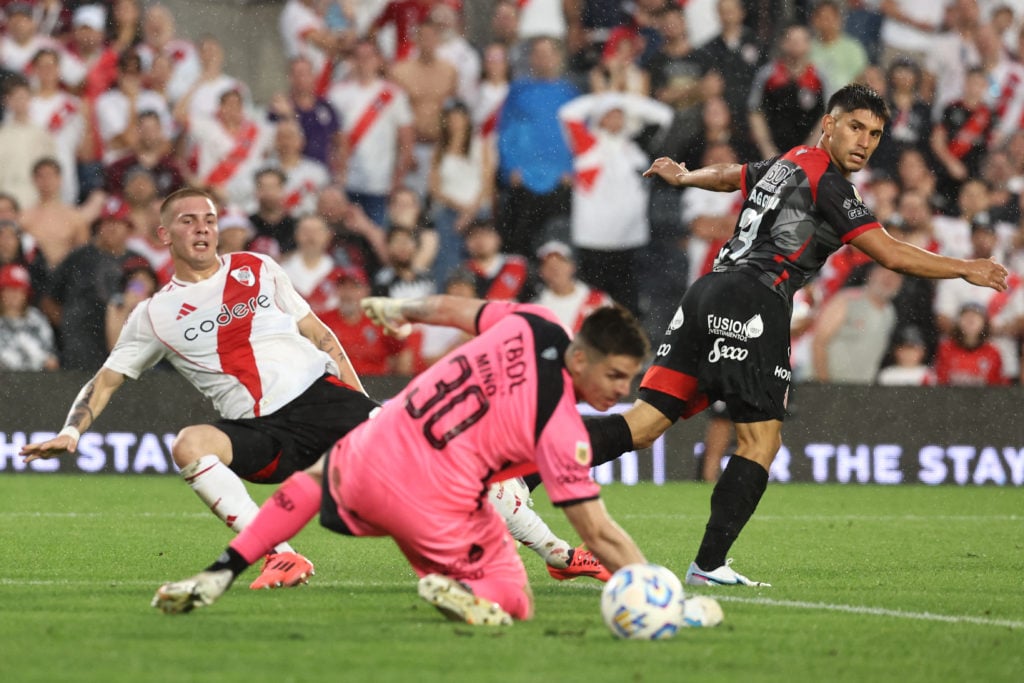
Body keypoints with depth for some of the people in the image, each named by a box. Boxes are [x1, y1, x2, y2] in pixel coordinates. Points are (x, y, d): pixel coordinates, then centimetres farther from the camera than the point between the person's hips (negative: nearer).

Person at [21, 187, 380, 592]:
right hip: (261, 432, -1)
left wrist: (361, 403, 11)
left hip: (321, 392, 1)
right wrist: (70, 433, -4)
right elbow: (106, 380, 14)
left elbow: (318, 334, 18)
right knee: (188, 445, -31)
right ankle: (280, 556, -32)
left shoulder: (258, 269, 14)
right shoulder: (154, 315, 11)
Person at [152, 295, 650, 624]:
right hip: (435, 509, -6)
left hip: (370, 457, 6)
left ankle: (218, 576, 26)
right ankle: (463, 591, -19)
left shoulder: (533, 324, -1)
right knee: (515, 603, 15)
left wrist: (402, 310, 37)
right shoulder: (562, 430, -16)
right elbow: (599, 535, -17)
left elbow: (449, 309, 17)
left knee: (318, 472, 40)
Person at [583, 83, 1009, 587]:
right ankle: (709, 565, -10)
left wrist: (682, 176, 68)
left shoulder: (786, 164, 24)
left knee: (643, 424, 0)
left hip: (709, 292, 8)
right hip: (752, 303, -8)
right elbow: (891, 255, -5)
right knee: (760, 440, -5)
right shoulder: (826, 182, -2)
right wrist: (965, 269, 4)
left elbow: (726, 175, 46)